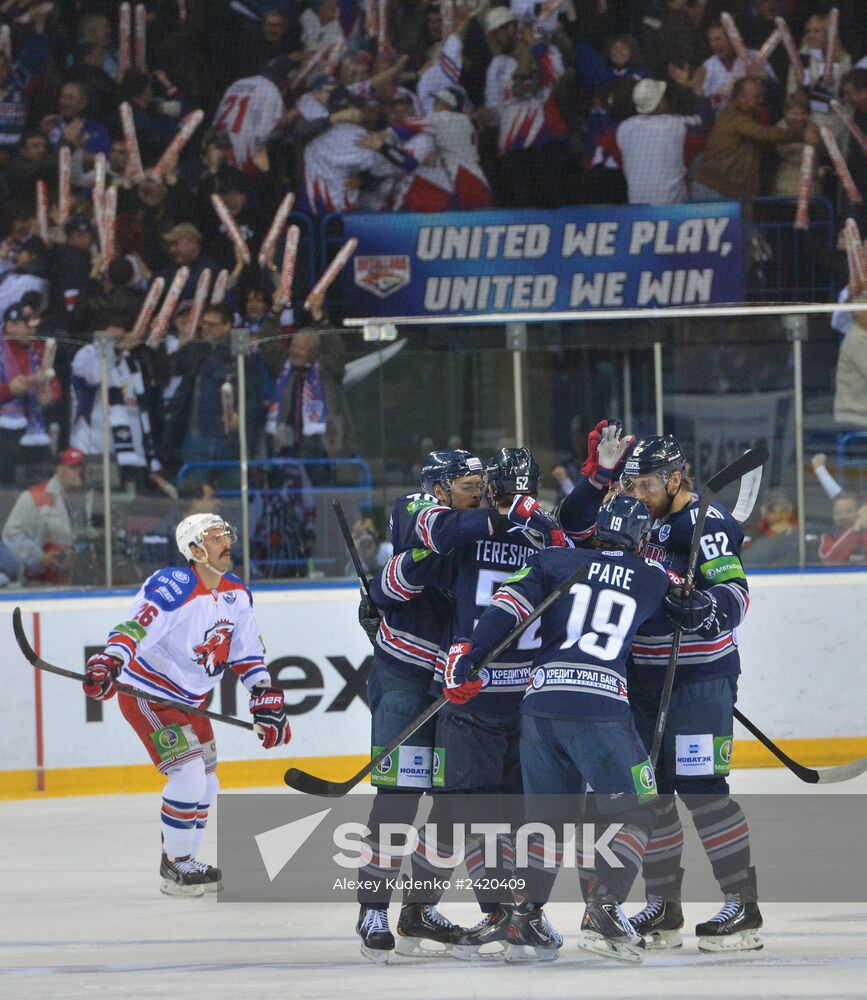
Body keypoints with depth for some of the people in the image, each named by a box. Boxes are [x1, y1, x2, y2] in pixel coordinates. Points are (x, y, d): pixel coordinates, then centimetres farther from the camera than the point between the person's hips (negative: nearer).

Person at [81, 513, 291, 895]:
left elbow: (247, 653, 11)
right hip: (147, 695, -9)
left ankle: (183, 863, 29)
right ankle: (175, 866, -5)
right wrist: (108, 663, -49)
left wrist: (266, 700, 6)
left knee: (205, 787, 13)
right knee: (188, 774, -18)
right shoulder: (173, 587, -23)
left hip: (190, 700, 9)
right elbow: (134, 627, -34)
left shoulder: (236, 594, 3)